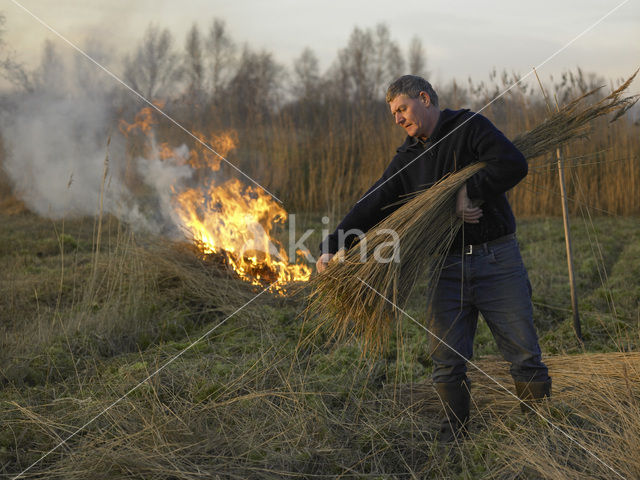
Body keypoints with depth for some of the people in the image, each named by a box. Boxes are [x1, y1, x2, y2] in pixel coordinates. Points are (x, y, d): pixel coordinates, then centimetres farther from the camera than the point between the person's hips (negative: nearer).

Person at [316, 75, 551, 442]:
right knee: (448, 360, 4)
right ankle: (453, 441, 20)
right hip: (448, 268, 4)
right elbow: (373, 205, 5)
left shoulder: (470, 127, -3)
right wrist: (333, 247, -6)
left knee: (524, 353, 4)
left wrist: (468, 194, -18)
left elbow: (514, 164, -19)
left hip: (497, 262, -4)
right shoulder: (408, 158, 13)